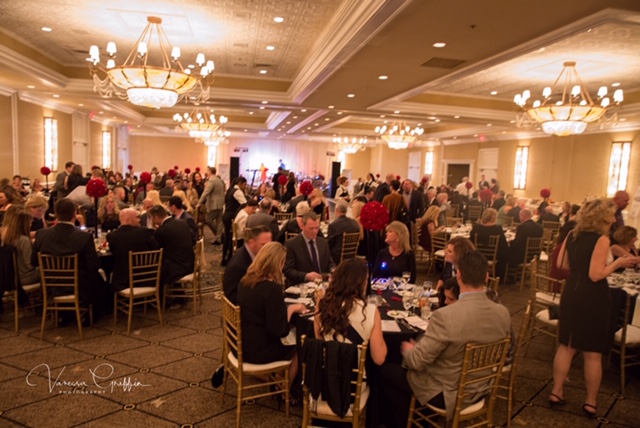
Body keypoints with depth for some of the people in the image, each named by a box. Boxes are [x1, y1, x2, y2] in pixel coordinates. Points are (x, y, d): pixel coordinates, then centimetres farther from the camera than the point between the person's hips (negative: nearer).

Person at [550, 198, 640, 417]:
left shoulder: (572, 235, 4)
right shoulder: (602, 239, -15)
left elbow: (562, 264, 9)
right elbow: (596, 275, -20)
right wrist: (618, 263, -9)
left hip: (572, 295, 6)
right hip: (593, 300, -6)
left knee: (566, 345, 15)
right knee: (593, 353, 7)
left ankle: (556, 392, 21)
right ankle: (590, 402, 18)